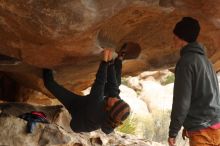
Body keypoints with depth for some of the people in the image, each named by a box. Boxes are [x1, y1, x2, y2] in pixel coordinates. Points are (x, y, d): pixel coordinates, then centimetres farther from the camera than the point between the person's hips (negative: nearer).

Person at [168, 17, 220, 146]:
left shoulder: (187, 60, -10)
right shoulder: (204, 59, 18)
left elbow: (182, 100, -15)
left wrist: (173, 131, -10)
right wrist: (189, 126, 26)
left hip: (202, 130, -9)